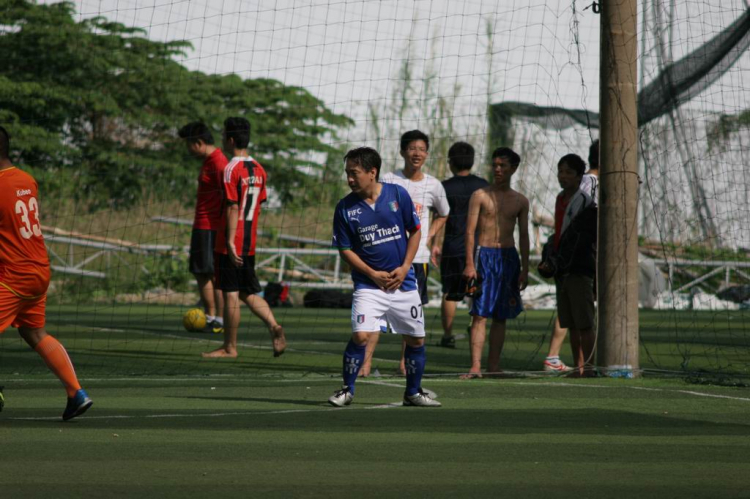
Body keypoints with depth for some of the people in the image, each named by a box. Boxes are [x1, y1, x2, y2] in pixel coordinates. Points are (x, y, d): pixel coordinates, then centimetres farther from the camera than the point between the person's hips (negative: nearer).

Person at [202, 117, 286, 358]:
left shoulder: (232, 169, -13)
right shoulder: (258, 169, 10)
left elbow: (233, 207, -18)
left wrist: (230, 241, -19)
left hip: (231, 244, -7)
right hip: (250, 243, 7)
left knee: (231, 294, -1)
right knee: (249, 293, 13)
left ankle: (230, 347, 4)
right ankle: (273, 326, -7)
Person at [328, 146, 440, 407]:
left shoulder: (398, 194, -3)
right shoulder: (345, 208, -5)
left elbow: (415, 231, 5)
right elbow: (345, 249, -1)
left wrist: (404, 268, -5)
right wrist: (373, 274, -11)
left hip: (403, 281, 2)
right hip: (368, 285, -2)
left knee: (416, 339, 7)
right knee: (360, 335, -17)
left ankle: (413, 392, 24)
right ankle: (347, 390, -2)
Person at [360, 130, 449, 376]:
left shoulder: (433, 185, 6)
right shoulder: (389, 180, 1)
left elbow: (443, 215, 24)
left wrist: (429, 236, 9)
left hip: (418, 256, 2)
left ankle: (405, 362, 12)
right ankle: (366, 360, -11)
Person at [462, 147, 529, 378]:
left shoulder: (520, 201, 10)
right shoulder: (480, 196, 1)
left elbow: (524, 236, 12)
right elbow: (470, 231, -3)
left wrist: (525, 269, 6)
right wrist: (469, 264, -12)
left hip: (508, 257, 3)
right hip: (484, 255, -3)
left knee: (500, 317, 5)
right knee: (480, 315, -10)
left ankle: (493, 367, 9)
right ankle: (476, 366, -15)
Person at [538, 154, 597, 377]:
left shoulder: (585, 203, -9)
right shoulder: (560, 200, 16)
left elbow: (578, 241, -15)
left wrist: (555, 264, -17)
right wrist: (547, 262, 11)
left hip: (579, 269, -8)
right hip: (562, 271, 8)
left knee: (584, 323, -8)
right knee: (571, 324, 7)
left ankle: (589, 367, -7)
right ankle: (578, 367, 10)